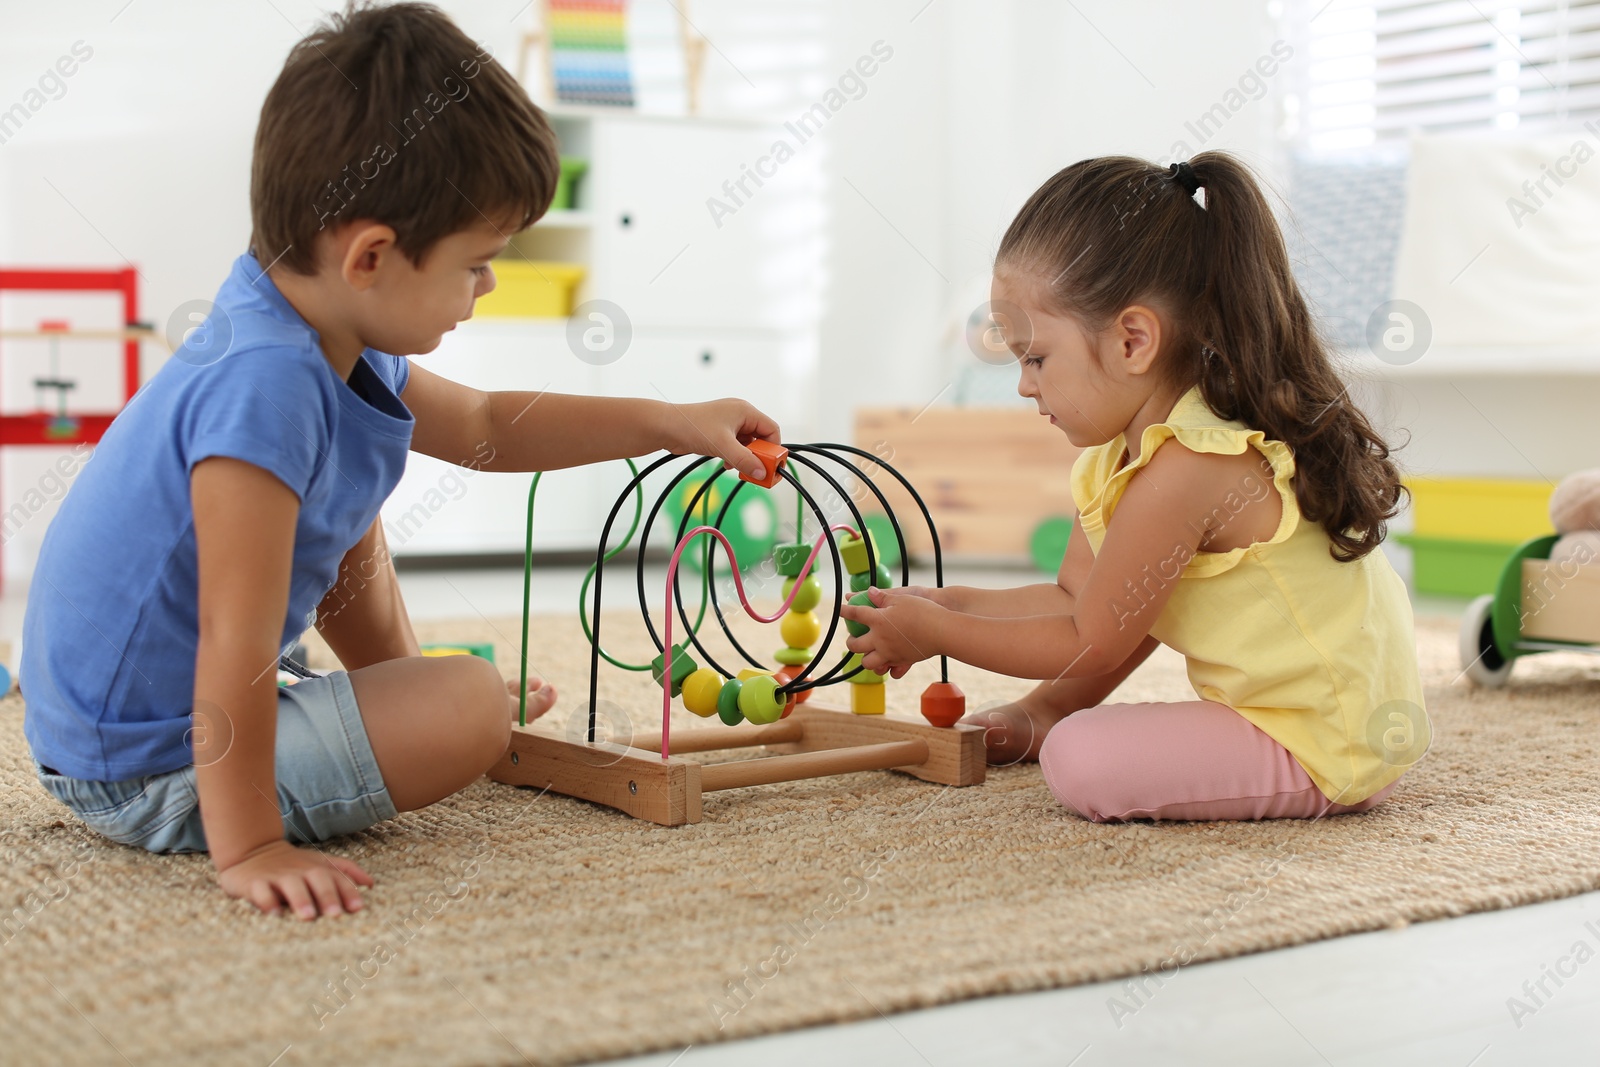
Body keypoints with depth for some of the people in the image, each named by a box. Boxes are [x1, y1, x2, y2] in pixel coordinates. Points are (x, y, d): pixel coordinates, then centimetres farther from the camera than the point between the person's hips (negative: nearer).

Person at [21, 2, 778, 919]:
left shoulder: (342, 351, 0)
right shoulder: (266, 389, -32)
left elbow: (485, 426, 16)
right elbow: (235, 639, -33)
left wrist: (673, 424, 16)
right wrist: (248, 848, -30)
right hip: (148, 773, -10)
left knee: (350, 518, 25)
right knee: (472, 707, -17)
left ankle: (399, 693, 37)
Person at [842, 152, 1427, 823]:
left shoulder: (1179, 473, -27)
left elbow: (1089, 644, -16)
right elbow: (1078, 601, 13)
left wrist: (936, 633, -7)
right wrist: (952, 605, 7)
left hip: (1329, 748, -10)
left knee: (1083, 764, -23)